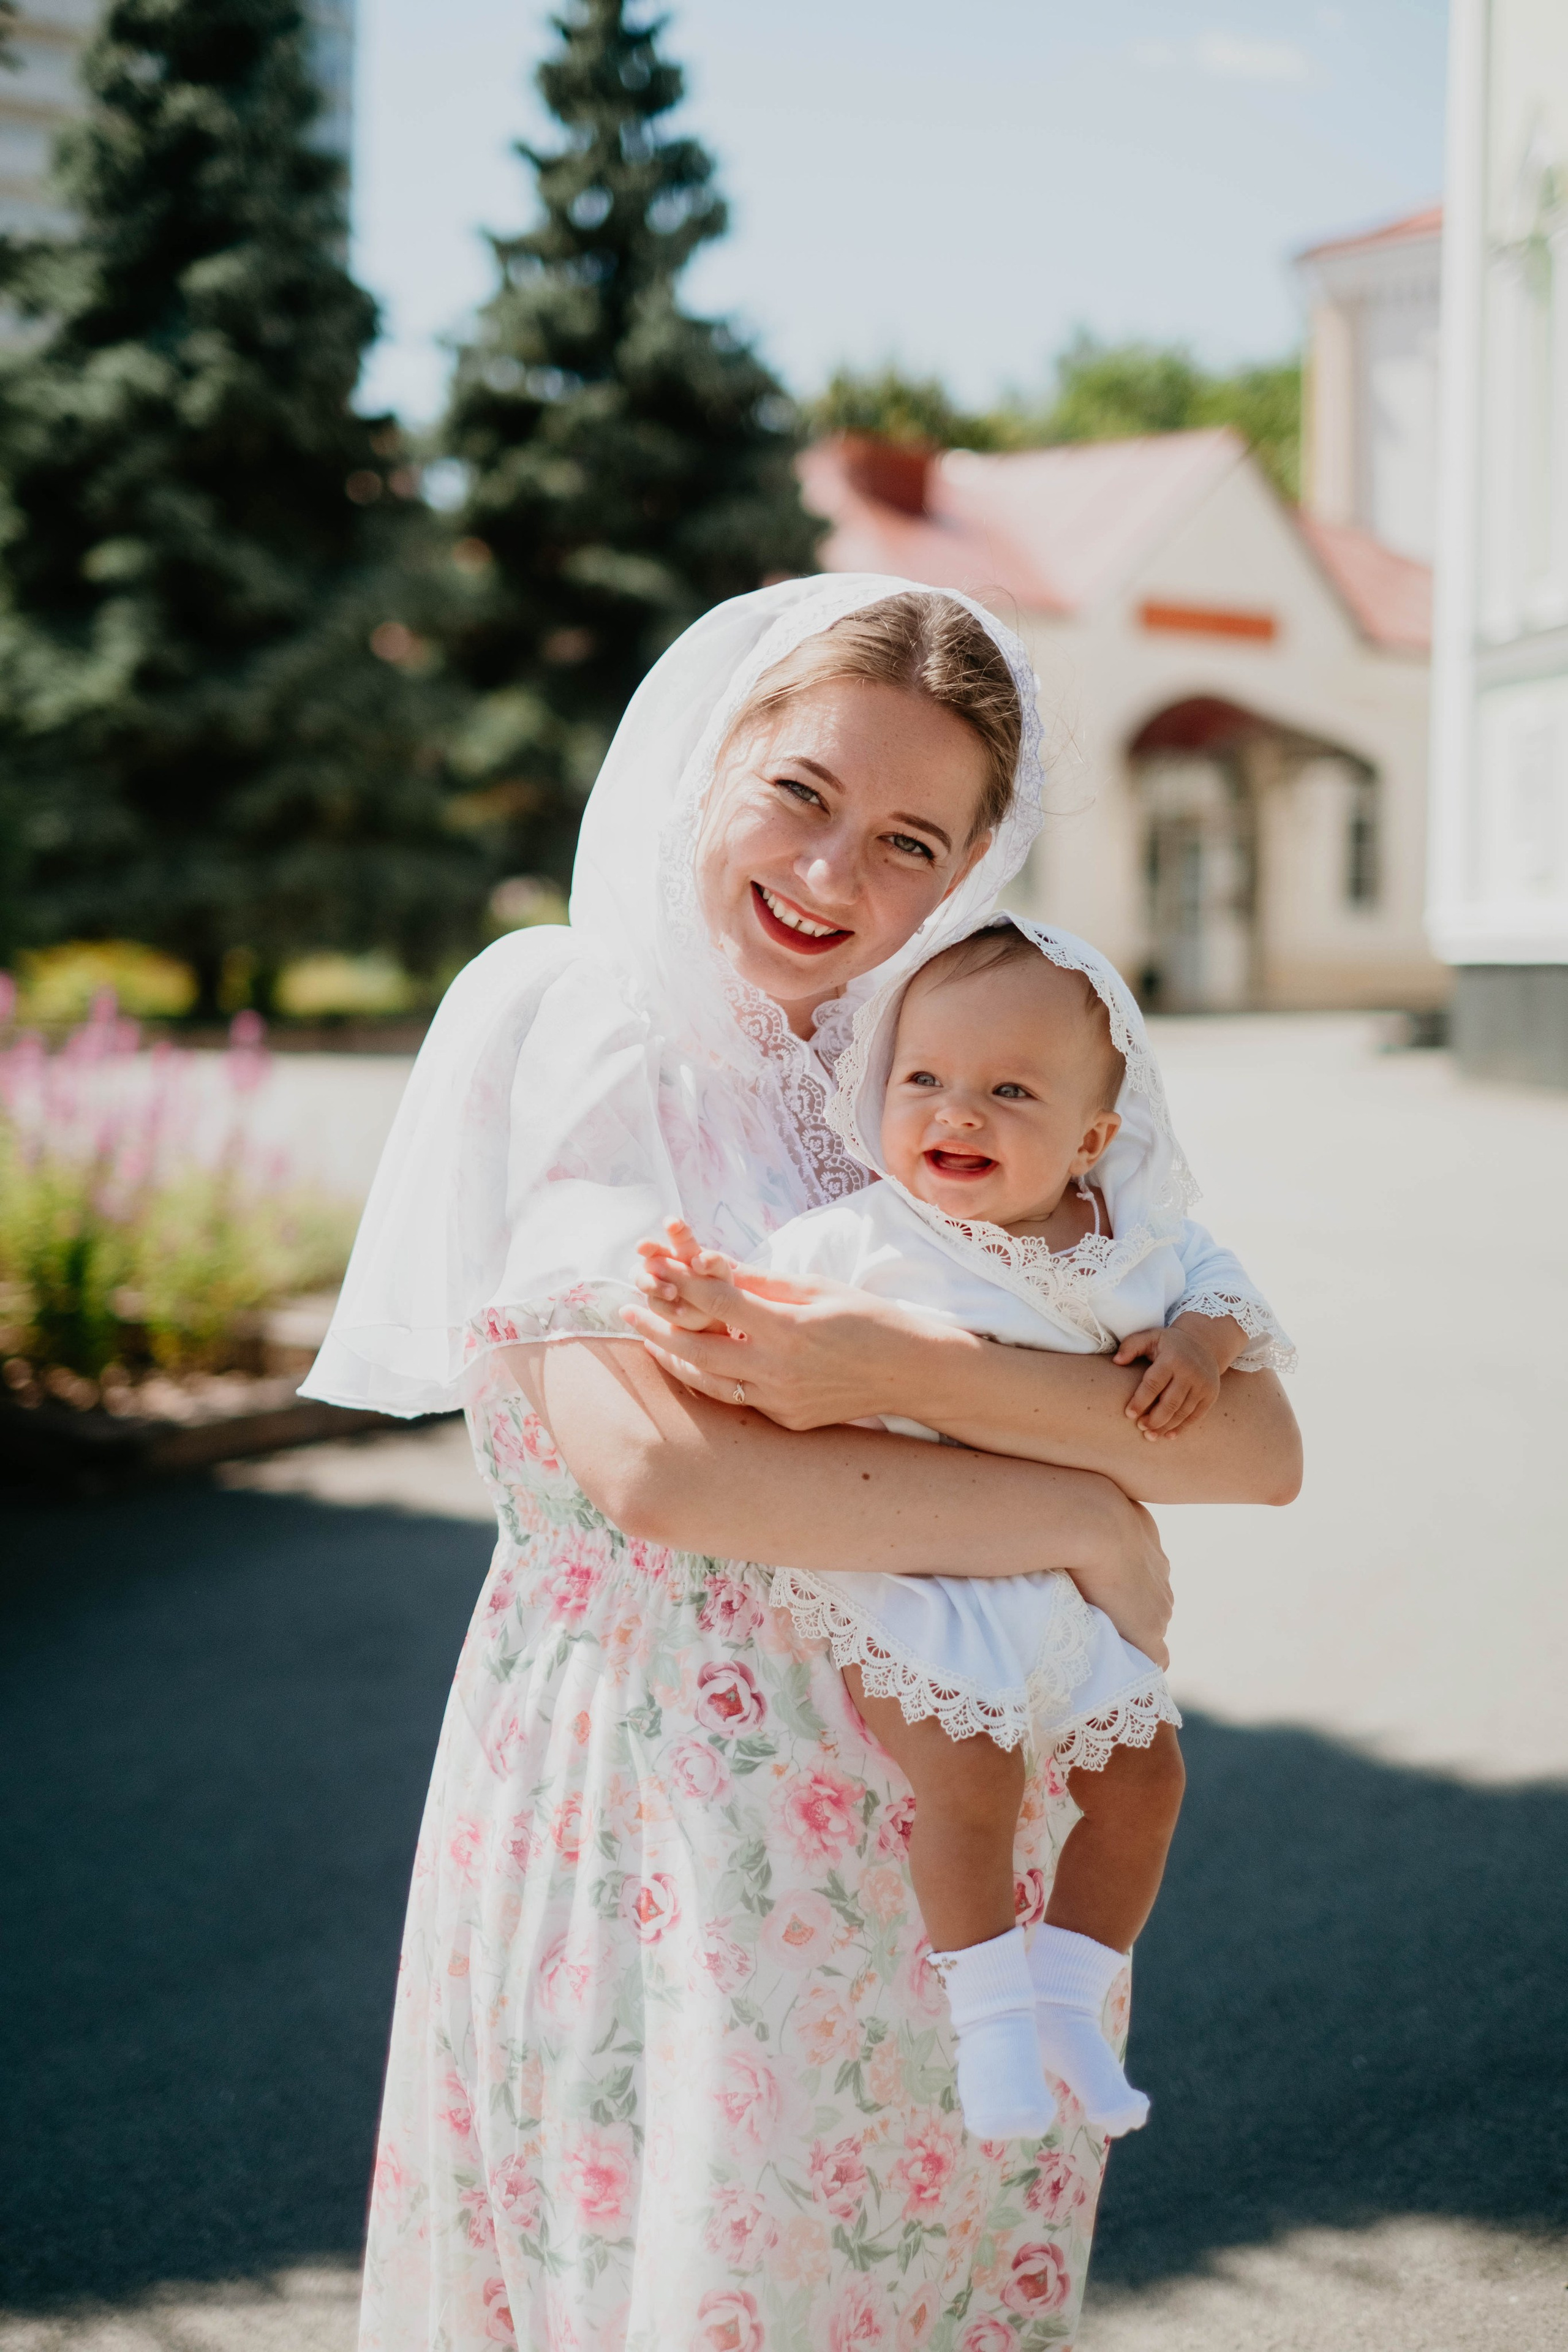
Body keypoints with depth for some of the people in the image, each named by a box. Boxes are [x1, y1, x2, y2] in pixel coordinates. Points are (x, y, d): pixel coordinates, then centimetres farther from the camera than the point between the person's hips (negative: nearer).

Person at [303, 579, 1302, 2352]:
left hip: (959, 1827, 4)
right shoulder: (560, 1024, -7)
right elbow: (643, 1462, -21)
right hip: (650, 1811, -3)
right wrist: (1086, 1515, -15)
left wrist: (898, 1367, -23)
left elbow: (1257, 1444, -9)